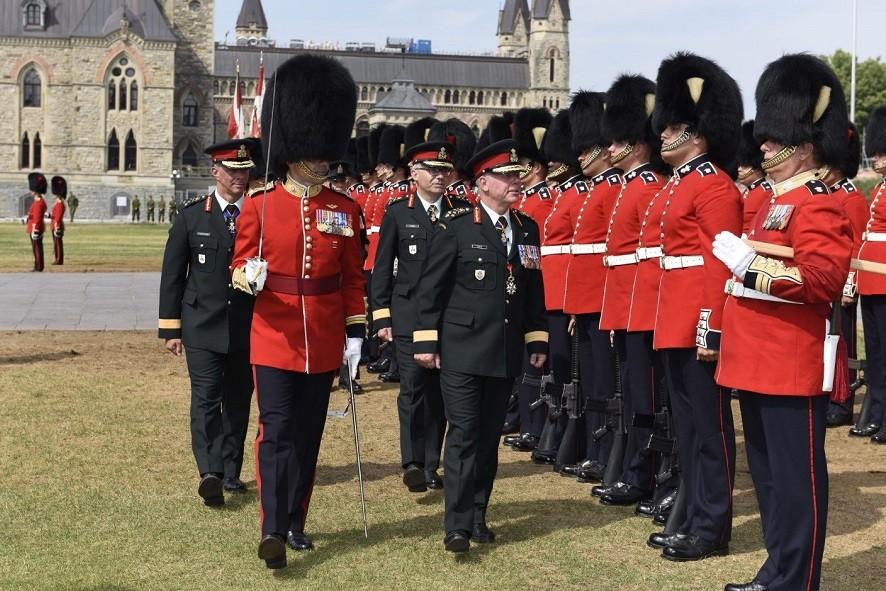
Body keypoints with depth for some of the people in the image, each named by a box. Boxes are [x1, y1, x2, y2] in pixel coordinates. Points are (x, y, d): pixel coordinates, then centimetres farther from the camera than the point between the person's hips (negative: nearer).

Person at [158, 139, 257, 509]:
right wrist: (170, 328, 0)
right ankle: (210, 473, -20)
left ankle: (230, 472, 20)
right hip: (203, 328, -2)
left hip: (249, 328, 2)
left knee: (238, 402, 9)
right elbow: (172, 275, 3)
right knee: (206, 399, -12)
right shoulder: (192, 215, 1)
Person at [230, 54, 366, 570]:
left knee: (309, 435, 10)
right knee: (277, 431, -8)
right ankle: (272, 530, -8)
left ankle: (296, 523, 22)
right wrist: (249, 276, -23)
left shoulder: (346, 210, 2)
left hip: (323, 341, 3)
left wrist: (356, 332, 3)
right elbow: (240, 266, 0)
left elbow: (354, 278, 7)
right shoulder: (259, 205, -4)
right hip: (275, 337, -3)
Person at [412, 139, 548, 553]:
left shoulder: (527, 230, 9)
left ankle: (477, 517, 19)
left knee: (489, 437, 10)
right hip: (462, 349, -5)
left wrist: (537, 340, 12)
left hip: (506, 353, 5)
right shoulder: (456, 227, -7)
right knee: (463, 434, -6)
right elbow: (431, 287, -6)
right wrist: (425, 341, -7)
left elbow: (533, 289, 15)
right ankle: (457, 525, -3)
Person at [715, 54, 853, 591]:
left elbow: (823, 279, -25)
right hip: (761, 365, 10)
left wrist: (749, 264, -24)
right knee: (768, 476, 16)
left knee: (796, 480, -2)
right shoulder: (777, 202, 17)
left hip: (793, 368, -10)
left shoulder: (818, 206, -13)